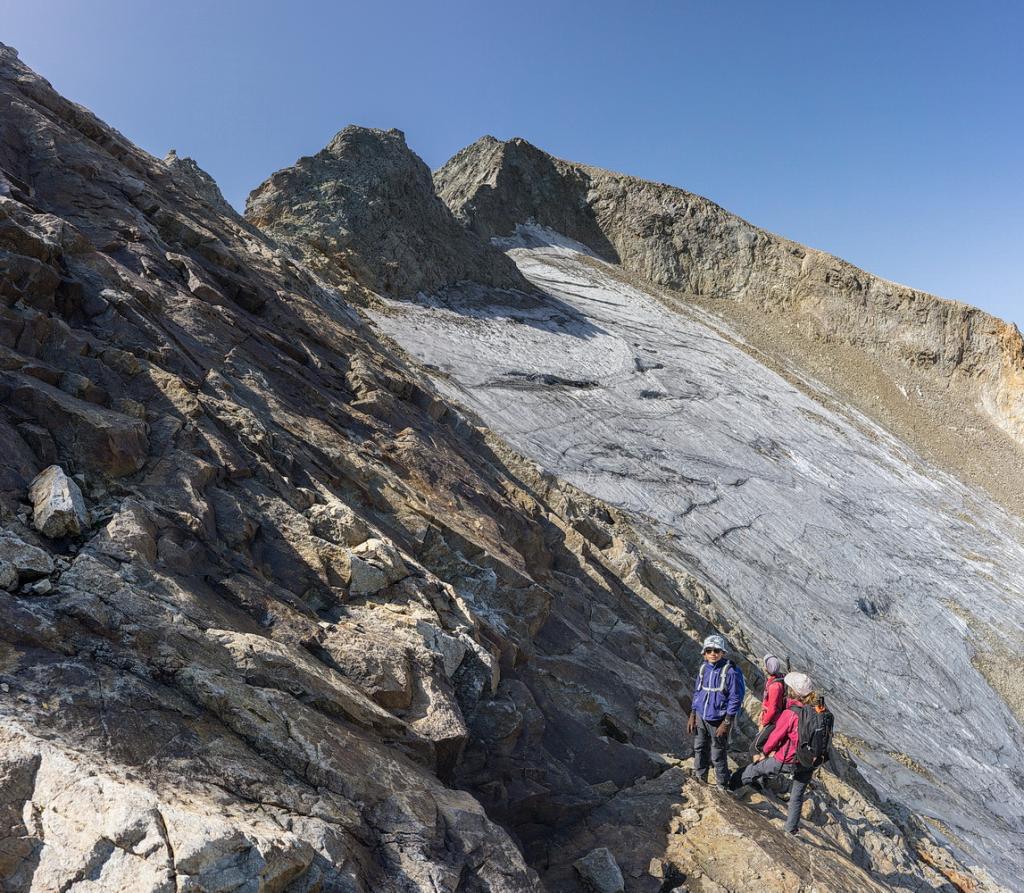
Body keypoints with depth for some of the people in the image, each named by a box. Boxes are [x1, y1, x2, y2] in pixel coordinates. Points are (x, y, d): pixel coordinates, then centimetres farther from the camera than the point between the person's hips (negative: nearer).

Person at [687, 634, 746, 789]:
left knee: (718, 756, 5)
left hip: (718, 720, -6)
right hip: (701, 718, 6)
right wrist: (692, 715, 11)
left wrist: (726, 723, -14)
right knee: (699, 750, 16)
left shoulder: (731, 671, -15)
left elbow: (735, 698, -13)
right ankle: (699, 780, 35)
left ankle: (722, 787, 23)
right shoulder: (703, 668, 3)